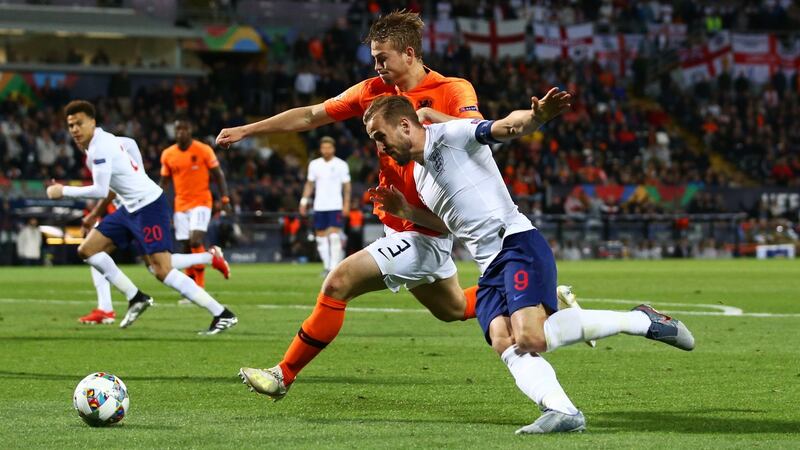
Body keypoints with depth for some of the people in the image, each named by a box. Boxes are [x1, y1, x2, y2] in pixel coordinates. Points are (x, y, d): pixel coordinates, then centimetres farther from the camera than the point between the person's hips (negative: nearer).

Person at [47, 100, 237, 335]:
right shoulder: (96, 143, 11)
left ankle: (223, 315, -14)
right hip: (131, 208, 10)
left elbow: (100, 191, -24)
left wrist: (63, 191, -15)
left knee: (163, 271, -17)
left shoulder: (100, 147, -18)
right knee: (87, 250, 9)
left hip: (149, 205, -10)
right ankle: (136, 298, 14)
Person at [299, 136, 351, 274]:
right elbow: (310, 184, 14)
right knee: (321, 238, 4)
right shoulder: (314, 164, 9)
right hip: (319, 206, 4)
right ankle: (326, 266, 12)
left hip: (335, 206, -4)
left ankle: (334, 267, -15)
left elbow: (347, 185, 1)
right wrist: (304, 200, 5)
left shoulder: (341, 165, 0)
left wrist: (346, 203, -7)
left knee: (334, 236, -13)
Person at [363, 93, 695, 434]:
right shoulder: (419, 174, 24)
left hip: (517, 243, -8)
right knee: (505, 344, -19)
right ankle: (562, 411, -38)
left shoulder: (451, 135, -2)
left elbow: (507, 126, -18)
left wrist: (536, 117, -40)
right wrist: (404, 211, 24)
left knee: (528, 339, -27)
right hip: (490, 268, 8)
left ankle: (640, 321, -12)